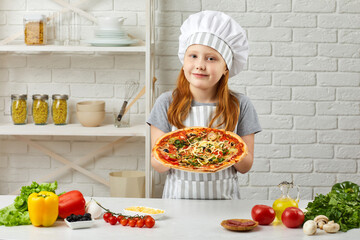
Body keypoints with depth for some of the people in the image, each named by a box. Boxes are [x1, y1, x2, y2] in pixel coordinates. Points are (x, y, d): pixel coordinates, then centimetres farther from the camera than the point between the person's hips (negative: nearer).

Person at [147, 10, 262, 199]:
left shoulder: (240, 105, 3)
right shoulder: (167, 103, 2)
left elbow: (246, 166, 4)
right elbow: (157, 165, 1)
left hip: (223, 198, 0)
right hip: (178, 196, 0)